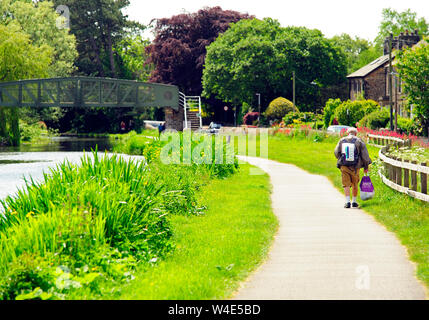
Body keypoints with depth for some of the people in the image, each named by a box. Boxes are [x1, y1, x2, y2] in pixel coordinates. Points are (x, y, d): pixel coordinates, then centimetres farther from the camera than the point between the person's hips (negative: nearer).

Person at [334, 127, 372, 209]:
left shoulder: (342, 141, 4)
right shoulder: (359, 141, -2)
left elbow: (336, 153, 10)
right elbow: (364, 155, 0)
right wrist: (366, 167, 10)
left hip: (344, 166, 1)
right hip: (355, 167, -1)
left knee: (346, 184, 1)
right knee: (355, 185, 14)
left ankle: (347, 201, -13)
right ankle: (354, 202, 22)